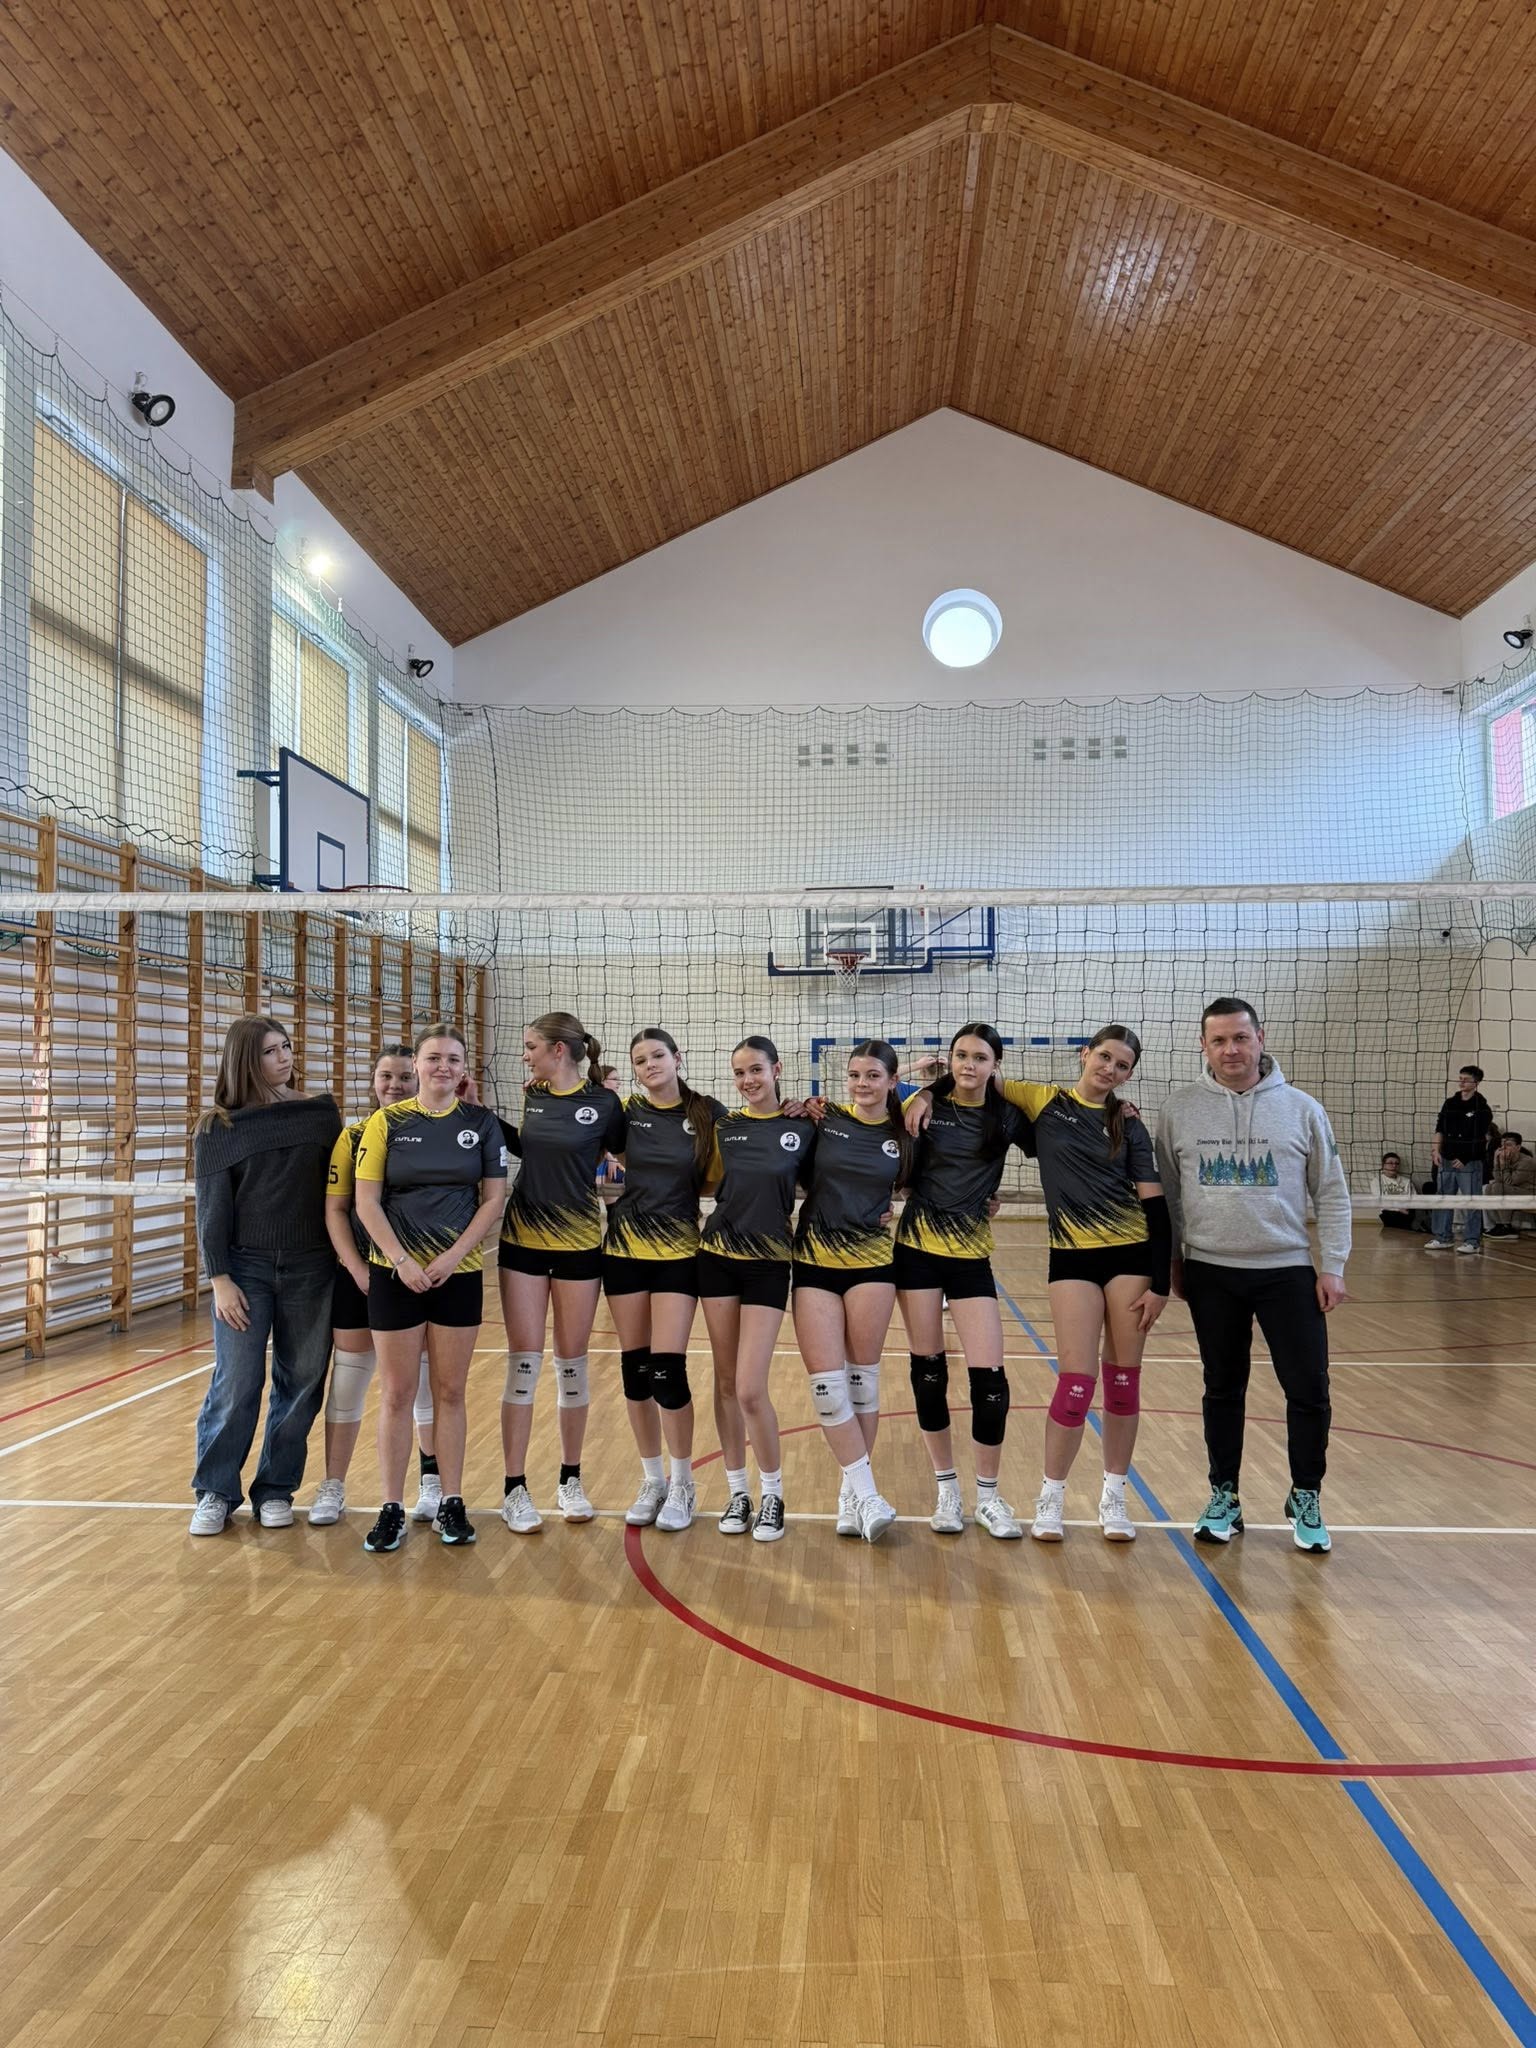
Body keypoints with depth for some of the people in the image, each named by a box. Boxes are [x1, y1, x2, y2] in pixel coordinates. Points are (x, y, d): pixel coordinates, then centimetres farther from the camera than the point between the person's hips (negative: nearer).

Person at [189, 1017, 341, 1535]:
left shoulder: (322, 1113, 2)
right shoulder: (218, 1128, -1)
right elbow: (212, 1210, -2)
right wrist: (219, 1278, -8)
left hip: (311, 1268, 2)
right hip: (246, 1268, -1)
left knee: (300, 1383, 6)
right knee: (236, 1385, -1)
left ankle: (275, 1489, 21)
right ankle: (215, 1492, 16)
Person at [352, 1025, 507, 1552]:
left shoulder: (481, 1123, 2)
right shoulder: (387, 1122, -1)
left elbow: (494, 1197, 0)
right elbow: (366, 1201, -3)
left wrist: (452, 1256, -10)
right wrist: (403, 1260, -13)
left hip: (460, 1272, 1)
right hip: (396, 1273, -1)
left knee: (450, 1391, 8)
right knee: (396, 1393, 4)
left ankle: (451, 1503, 17)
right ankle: (392, 1508, 13)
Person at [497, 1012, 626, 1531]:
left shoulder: (603, 1102, -8)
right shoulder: (532, 1095, 3)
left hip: (578, 1244, -2)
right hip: (523, 1240, 2)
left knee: (572, 1362, 7)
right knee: (523, 1361, 0)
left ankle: (570, 1481, 22)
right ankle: (514, 1488, 8)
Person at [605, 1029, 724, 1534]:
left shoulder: (708, 1113, -4)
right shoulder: (627, 1111, 2)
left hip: (679, 1251, -3)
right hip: (625, 1247, 3)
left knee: (667, 1369, -7)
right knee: (635, 1368, 8)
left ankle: (682, 1484, 13)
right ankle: (652, 1480, 24)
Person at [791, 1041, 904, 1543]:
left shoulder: (903, 1136, 2)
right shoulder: (825, 1119, -1)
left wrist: (887, 1207, -1)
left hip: (871, 1262, 0)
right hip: (815, 1260, 0)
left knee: (861, 1376, 4)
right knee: (826, 1380, -6)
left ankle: (853, 1491, 18)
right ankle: (866, 1493, 3)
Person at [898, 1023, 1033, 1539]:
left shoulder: (1005, 1116, 1)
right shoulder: (925, 1105, 0)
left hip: (971, 1256, 0)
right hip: (917, 1249, 0)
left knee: (989, 1376, -5)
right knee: (927, 1369, 7)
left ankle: (988, 1496, 15)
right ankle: (947, 1489, 23)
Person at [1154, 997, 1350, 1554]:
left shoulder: (1302, 1109, -1)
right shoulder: (1179, 1110, 0)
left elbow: (1331, 1194, 3)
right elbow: (1165, 1193, 6)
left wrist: (1333, 1266, -2)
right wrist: (1171, 1261, 5)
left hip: (1288, 1272, 0)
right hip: (1210, 1273, 1)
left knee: (1309, 1390, 1)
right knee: (1223, 1390, 11)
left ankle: (1306, 1499, 21)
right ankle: (1224, 1496, 25)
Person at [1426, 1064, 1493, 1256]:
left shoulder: (1482, 1108, -7)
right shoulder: (1449, 1103, 8)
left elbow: (1484, 1138, -9)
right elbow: (1440, 1129, 11)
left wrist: (1465, 1158, -13)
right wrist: (1436, 1149, -2)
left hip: (1470, 1163, -5)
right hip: (1447, 1160, 5)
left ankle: (1470, 1241, 6)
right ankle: (1442, 1238, 18)